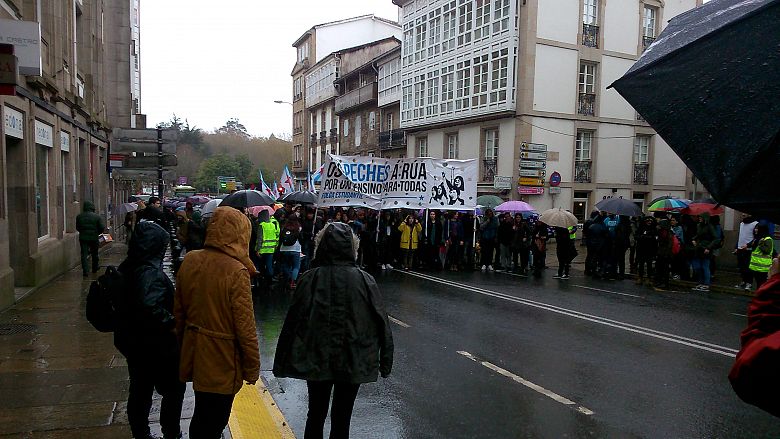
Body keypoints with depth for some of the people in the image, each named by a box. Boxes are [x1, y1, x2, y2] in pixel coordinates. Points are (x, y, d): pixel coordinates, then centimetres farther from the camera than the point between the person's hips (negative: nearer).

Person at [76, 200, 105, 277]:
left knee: (84, 254, 1)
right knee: (94, 253, 16)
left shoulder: (79, 216, 3)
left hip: (83, 238, 1)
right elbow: (102, 227, -8)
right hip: (94, 237, -1)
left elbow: (77, 228, 11)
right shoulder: (97, 216, -6)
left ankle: (85, 271, -7)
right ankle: (95, 268, 31)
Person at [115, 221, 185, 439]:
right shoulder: (151, 272, -26)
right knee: (174, 388, 11)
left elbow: (127, 301, 12)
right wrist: (172, 323, -26)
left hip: (130, 341, 9)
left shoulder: (127, 267, 3)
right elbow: (149, 307, -39)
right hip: (154, 345, -9)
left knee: (140, 390, 20)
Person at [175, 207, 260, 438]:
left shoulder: (189, 261, -3)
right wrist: (252, 367, -8)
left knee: (201, 415, 26)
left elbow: (179, 311, 8)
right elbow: (245, 326, -20)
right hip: (222, 361, -7)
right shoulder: (236, 271, -23)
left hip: (194, 355, 7)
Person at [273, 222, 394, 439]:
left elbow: (293, 321, -11)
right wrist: (385, 362, 4)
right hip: (353, 363, 0)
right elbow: (382, 323, -8)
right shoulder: (365, 280, -11)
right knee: (342, 417, 15)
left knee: (315, 415, 19)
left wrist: (282, 363, -1)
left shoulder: (310, 279, -13)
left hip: (316, 362, 0)